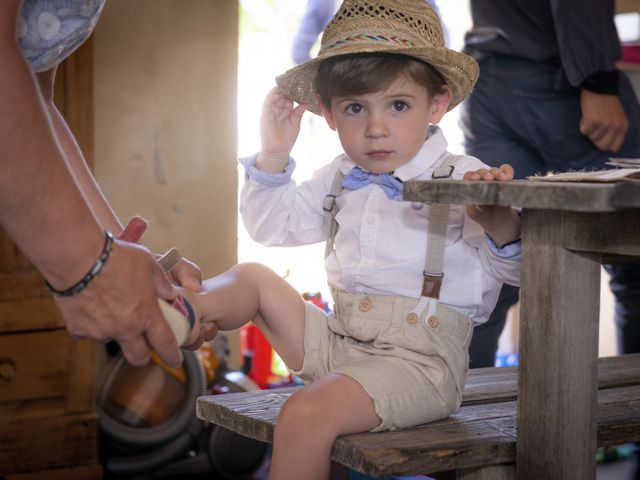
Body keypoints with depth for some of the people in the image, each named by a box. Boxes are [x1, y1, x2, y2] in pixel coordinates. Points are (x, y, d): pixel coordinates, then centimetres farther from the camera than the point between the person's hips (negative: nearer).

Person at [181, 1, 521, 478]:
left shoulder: (464, 182, -11)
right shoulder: (339, 180, 10)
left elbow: (513, 267, -17)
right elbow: (273, 227, 23)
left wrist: (500, 223, -39)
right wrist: (273, 155, 8)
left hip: (418, 361, -7)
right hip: (336, 344, 8)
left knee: (306, 413, -28)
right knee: (255, 278, 9)